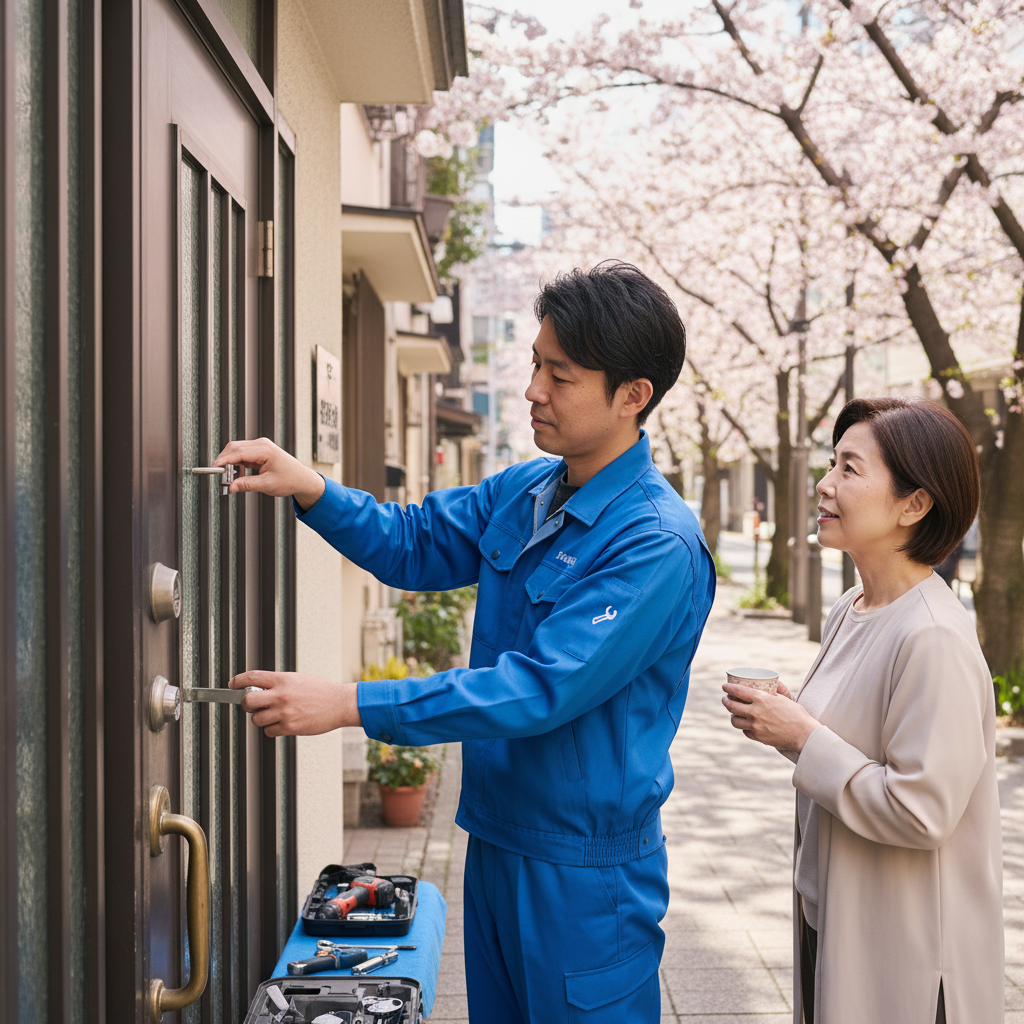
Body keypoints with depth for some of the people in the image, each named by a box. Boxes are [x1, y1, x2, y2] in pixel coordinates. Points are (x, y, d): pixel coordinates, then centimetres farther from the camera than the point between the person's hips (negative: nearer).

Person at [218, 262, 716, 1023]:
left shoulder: (657, 546, -24)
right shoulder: (523, 491, 2)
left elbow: (542, 687, -28)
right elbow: (416, 544, 12)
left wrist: (351, 704, -29)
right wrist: (309, 489, -7)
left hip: (586, 872, -7)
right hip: (497, 838, 8)